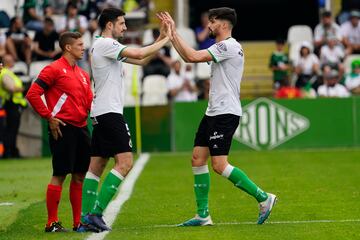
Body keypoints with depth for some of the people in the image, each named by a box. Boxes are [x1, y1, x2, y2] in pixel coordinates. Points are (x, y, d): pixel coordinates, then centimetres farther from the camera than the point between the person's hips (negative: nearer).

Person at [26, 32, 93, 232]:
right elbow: (33, 94, -12)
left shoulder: (83, 74, 17)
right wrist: (49, 117, -13)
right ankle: (52, 223, -1)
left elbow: (89, 101, 25)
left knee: (79, 176, 10)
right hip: (63, 129, -8)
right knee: (59, 175, -6)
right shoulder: (55, 69, -7)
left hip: (81, 128, 8)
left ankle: (79, 222, 16)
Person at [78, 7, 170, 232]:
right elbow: (139, 54, -19)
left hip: (101, 115, 11)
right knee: (125, 162, -13)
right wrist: (164, 41, -6)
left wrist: (161, 39, 13)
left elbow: (141, 60, 21)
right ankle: (96, 212, -18)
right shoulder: (105, 44, -11)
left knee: (96, 166, 7)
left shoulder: (108, 46, 20)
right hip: (110, 112, -11)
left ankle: (86, 218, 5)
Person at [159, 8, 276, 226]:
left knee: (219, 165, -13)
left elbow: (193, 56, -21)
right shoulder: (221, 47, 18)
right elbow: (189, 57, 22)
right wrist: (172, 35, 15)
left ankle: (264, 198, -6)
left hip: (226, 113, -10)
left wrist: (175, 32, -11)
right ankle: (203, 215, 8)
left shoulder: (229, 46, -14)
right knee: (198, 158, 5)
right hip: (213, 112, 10)